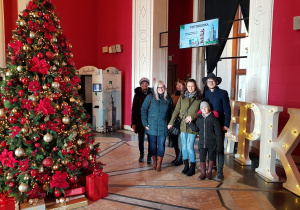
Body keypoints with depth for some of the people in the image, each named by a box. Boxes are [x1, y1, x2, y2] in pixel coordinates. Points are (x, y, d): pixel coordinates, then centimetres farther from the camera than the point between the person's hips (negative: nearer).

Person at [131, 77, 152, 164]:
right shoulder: (137, 95, 2)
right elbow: (134, 109, 1)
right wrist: (133, 123, -4)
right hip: (140, 121, 1)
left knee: (150, 139, 2)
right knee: (141, 139, 10)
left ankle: (149, 156, 16)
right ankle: (141, 155, 28)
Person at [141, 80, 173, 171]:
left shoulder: (168, 98, 6)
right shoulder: (150, 97, 1)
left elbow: (171, 112, 11)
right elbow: (143, 110, 1)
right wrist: (145, 123, -5)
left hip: (163, 126, 0)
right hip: (152, 125, 0)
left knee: (161, 144, 2)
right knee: (153, 143, 9)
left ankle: (159, 164, 13)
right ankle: (154, 162, 23)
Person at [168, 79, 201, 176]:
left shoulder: (199, 98, -1)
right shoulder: (182, 97, 5)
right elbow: (176, 110, 7)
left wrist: (192, 116, -15)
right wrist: (171, 122, 5)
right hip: (183, 125, 3)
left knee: (189, 147, -3)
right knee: (184, 146, 11)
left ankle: (192, 167, 16)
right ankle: (186, 165, 27)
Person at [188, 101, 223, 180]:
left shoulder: (213, 118, -9)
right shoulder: (199, 118, 4)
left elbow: (218, 133, -7)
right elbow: (195, 128, 7)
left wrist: (219, 145, -10)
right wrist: (190, 122, -6)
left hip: (211, 143, -2)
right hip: (202, 143, 2)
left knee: (211, 157, 12)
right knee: (202, 158, 4)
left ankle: (209, 172, 29)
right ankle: (203, 173, 19)